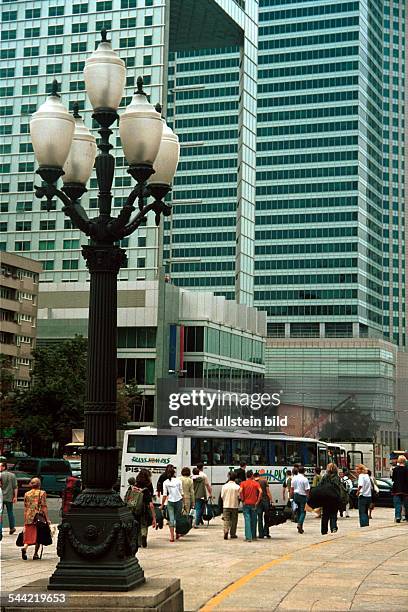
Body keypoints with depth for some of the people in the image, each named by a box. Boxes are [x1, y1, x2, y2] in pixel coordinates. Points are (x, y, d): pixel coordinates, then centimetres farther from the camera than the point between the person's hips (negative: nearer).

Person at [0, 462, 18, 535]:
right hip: (9, 497, 3)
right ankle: (12, 528, 16)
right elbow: (15, 487, 0)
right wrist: (15, 497, 1)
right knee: (10, 512, 14)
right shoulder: (12, 475, 3)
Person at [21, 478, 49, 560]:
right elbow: (44, 507, -6)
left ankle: (24, 548, -23)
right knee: (38, 536, 10)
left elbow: (25, 508, 11)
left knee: (29, 536, 4)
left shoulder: (27, 494, 9)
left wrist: (25, 520, 16)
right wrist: (47, 519, -3)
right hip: (39, 517, -2)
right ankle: (35, 554, 11)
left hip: (28, 517, 3)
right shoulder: (42, 493, -2)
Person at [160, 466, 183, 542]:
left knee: (171, 518, 1)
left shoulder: (165, 482, 0)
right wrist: (183, 501, 7)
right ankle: (177, 534, 21)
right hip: (178, 500, 0)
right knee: (177, 518, 13)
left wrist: (162, 505, 6)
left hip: (170, 501, 0)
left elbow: (164, 495, -1)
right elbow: (181, 492, -1)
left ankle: (172, 536, -5)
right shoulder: (178, 481, -1)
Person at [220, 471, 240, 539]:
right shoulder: (237, 487, -8)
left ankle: (226, 531, -20)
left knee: (226, 520, 2)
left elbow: (222, 496, -1)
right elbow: (239, 496, -5)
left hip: (226, 505, 0)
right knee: (234, 520, 11)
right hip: (234, 505, 0)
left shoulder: (224, 486, -4)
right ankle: (232, 534, 16)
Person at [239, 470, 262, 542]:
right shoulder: (256, 483, 1)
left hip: (246, 504, -1)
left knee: (247, 520, -3)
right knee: (253, 521, 13)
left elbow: (240, 491, -16)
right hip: (253, 504, 1)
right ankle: (254, 536, 22)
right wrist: (258, 501, -7)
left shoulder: (243, 483, 0)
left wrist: (242, 500, -7)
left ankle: (248, 537, -10)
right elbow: (260, 491, -13)